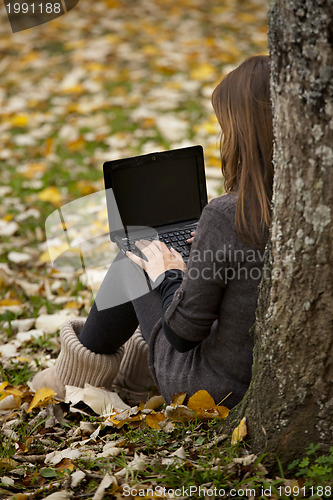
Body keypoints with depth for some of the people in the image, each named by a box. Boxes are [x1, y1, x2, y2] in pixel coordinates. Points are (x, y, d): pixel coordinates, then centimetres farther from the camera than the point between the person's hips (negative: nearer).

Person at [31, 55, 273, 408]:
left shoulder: (225, 215, -29)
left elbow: (184, 330, -20)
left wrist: (167, 275, -1)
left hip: (214, 387, -6)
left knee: (131, 263, 12)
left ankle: (87, 363, 34)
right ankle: (138, 363, 42)